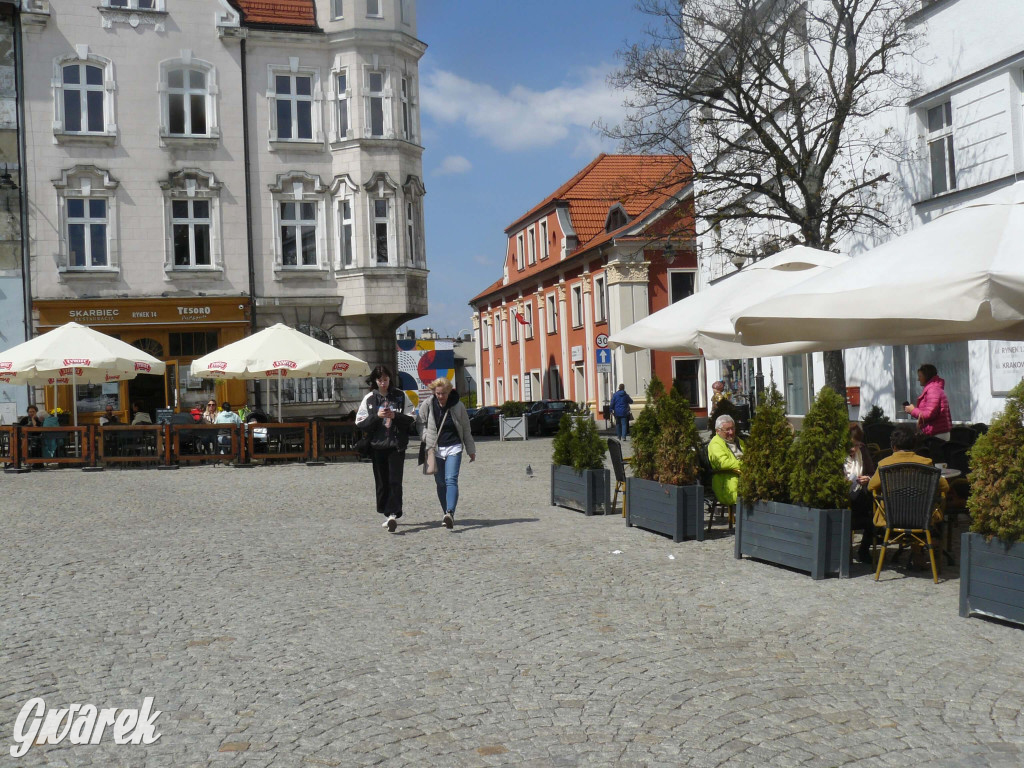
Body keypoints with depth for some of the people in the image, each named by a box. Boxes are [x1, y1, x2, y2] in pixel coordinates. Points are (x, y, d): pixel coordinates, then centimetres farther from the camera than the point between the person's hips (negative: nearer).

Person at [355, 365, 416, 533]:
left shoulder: (400, 396, 4)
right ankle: (387, 514, 18)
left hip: (397, 445, -2)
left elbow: (411, 419, 4)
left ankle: (393, 514, -15)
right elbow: (360, 423, 2)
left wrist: (395, 416, -12)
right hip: (377, 445, 2)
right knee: (381, 482, 6)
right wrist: (376, 416, -12)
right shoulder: (369, 399, 6)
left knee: (395, 481, -11)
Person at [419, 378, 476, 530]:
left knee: (451, 480, -17)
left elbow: (466, 429, 5)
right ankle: (447, 514, 17)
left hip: (453, 448, -2)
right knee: (440, 483, 7)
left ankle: (450, 513, -30)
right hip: (435, 449, 3)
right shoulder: (427, 405, -4)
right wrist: (425, 438, 0)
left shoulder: (458, 407, -6)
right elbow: (420, 422, 14)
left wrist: (471, 450, 10)